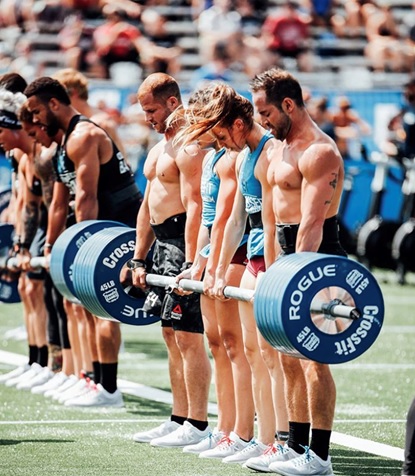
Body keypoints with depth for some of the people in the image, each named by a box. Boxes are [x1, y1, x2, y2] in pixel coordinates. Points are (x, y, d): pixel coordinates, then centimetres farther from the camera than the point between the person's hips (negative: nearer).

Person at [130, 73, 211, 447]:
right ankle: (178, 420, 18)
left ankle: (197, 426, -7)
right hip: (163, 245, 10)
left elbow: (195, 206, -21)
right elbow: (148, 205, 21)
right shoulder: (160, 148, 18)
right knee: (172, 335, 12)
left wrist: (190, 265, -26)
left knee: (188, 336, -9)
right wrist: (139, 259, 19)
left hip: (186, 245, -10)